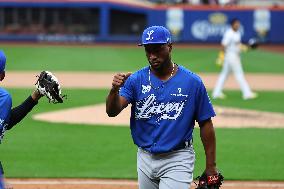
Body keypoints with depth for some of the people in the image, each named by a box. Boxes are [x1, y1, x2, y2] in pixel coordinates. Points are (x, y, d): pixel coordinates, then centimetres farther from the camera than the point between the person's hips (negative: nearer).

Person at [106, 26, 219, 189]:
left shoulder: (192, 82, -8)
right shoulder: (136, 80, -1)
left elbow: (205, 124, -3)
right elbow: (112, 111, -13)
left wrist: (211, 167, -4)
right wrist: (114, 90, -35)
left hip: (177, 160, -4)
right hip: (145, 158, 4)